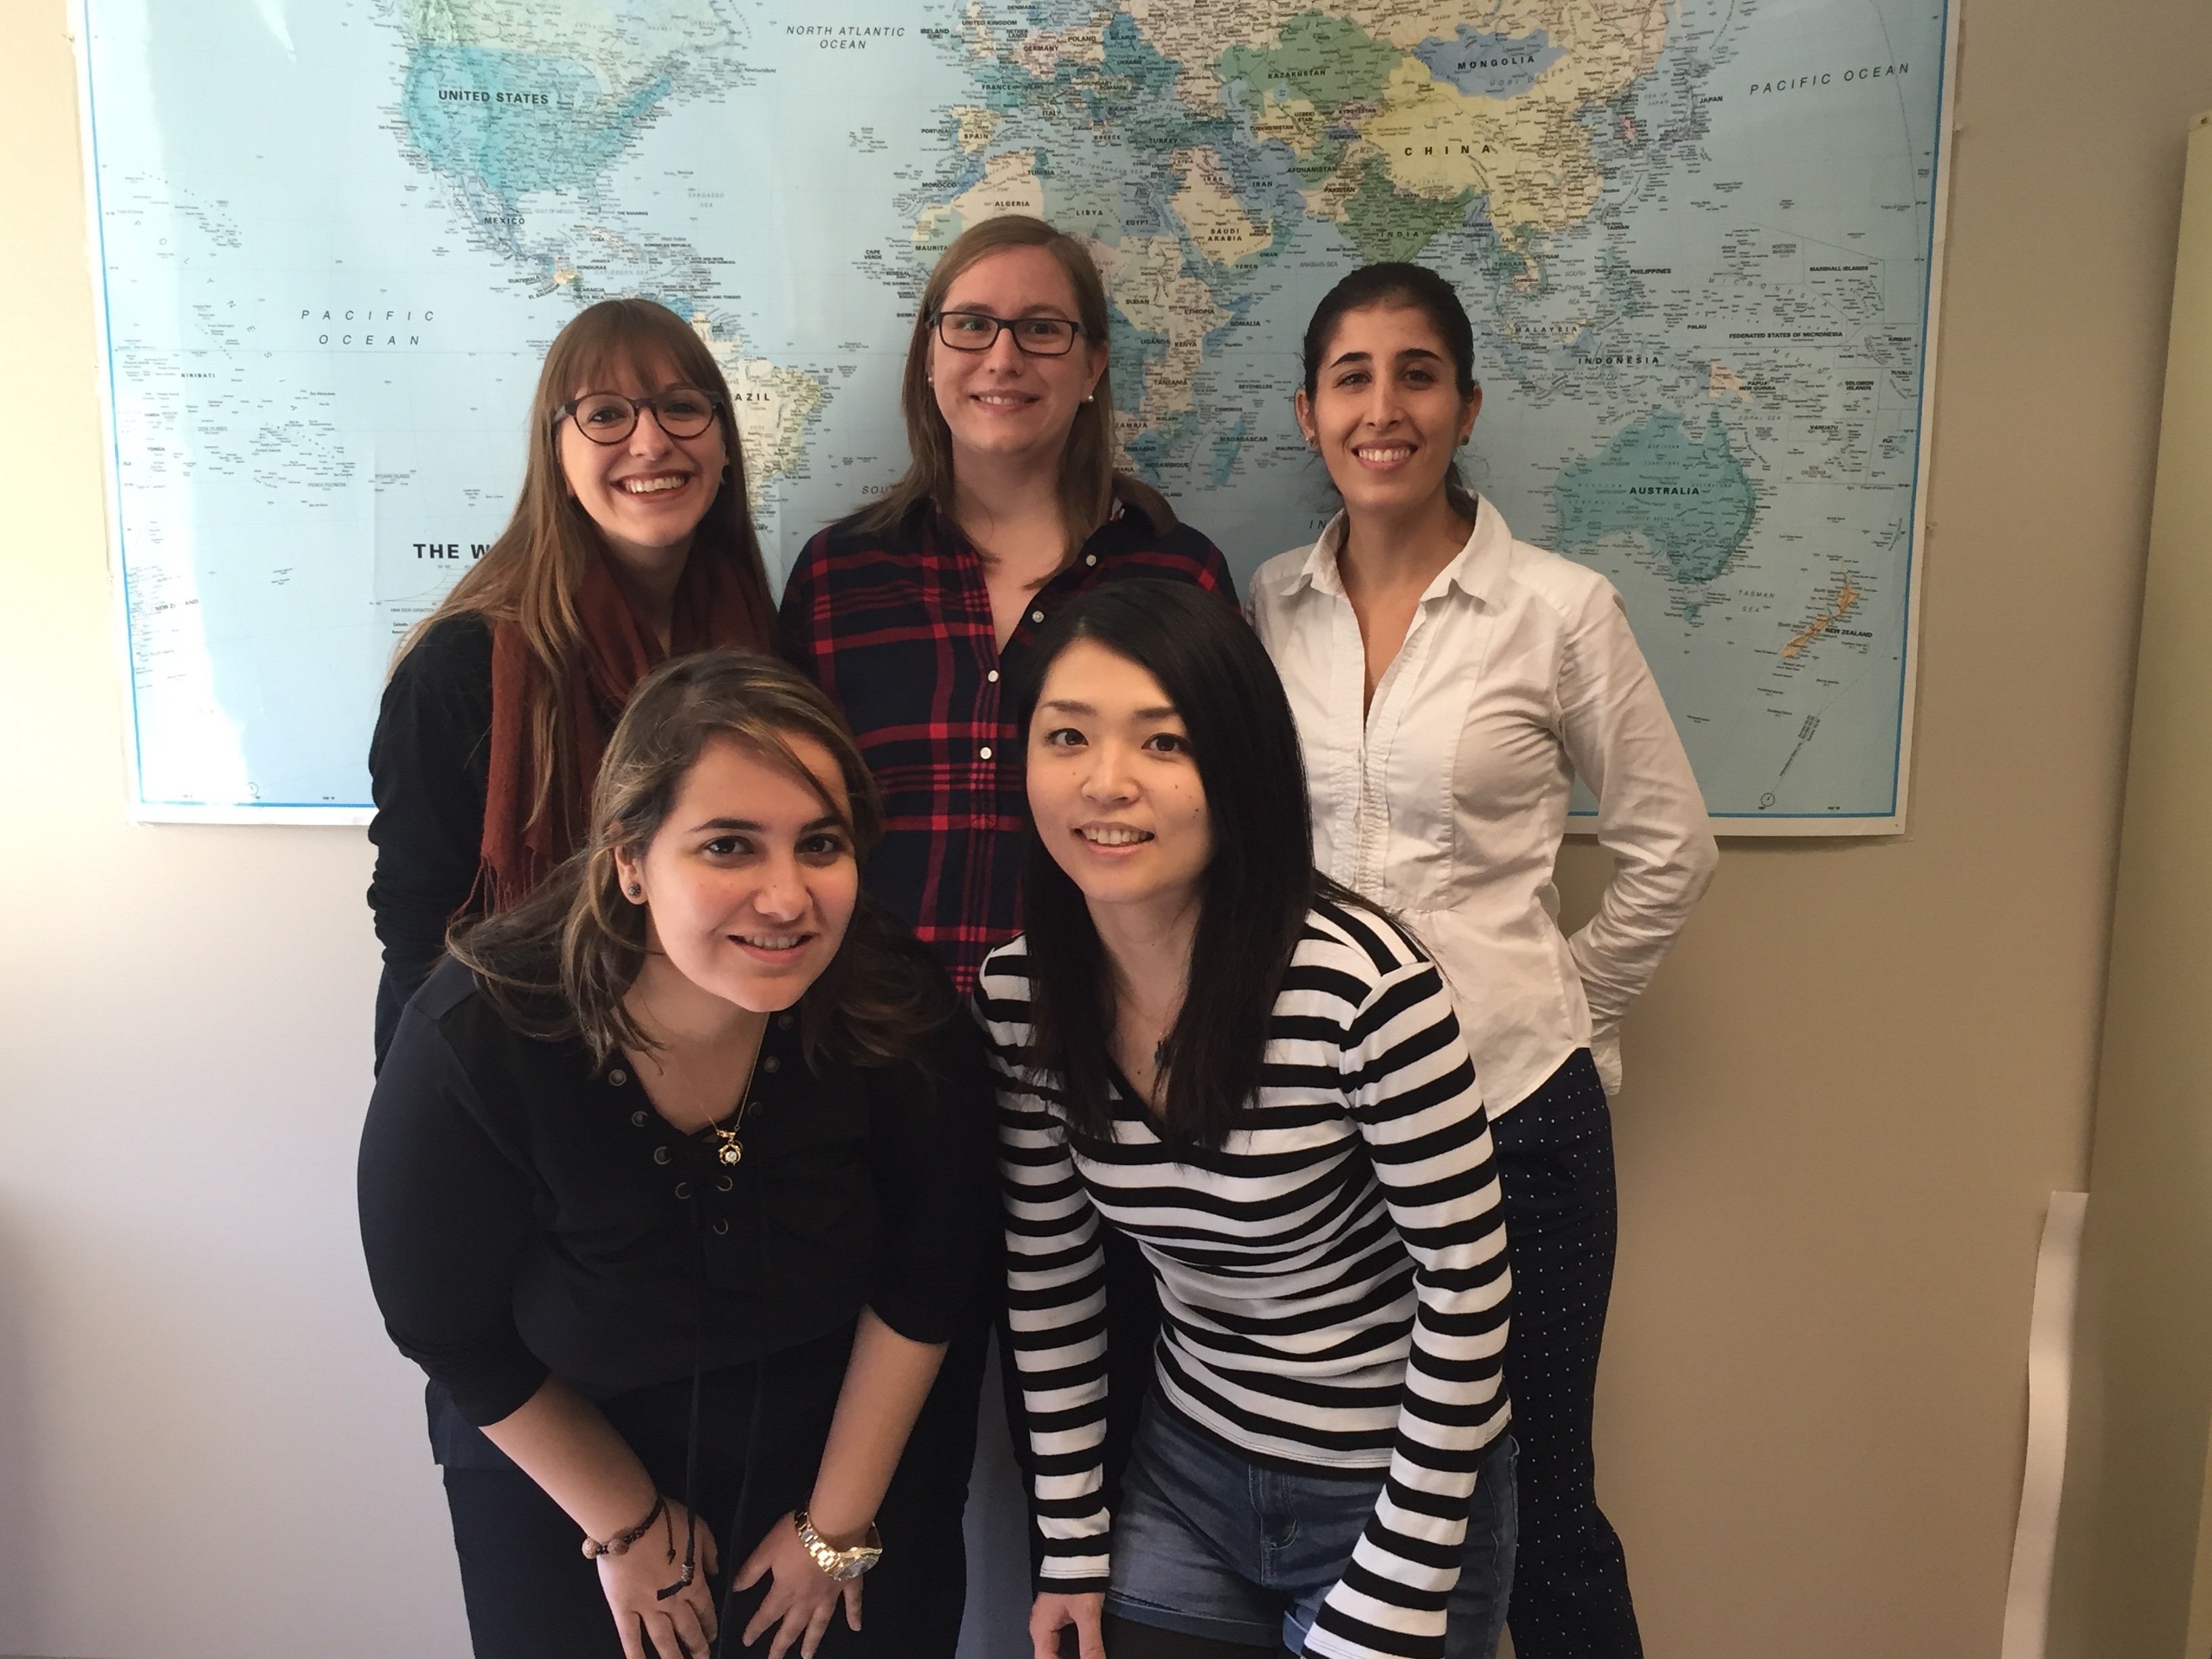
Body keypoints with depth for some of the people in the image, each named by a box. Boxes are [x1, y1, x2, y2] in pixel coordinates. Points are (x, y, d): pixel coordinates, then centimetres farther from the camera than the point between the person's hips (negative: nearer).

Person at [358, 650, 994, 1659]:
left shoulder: (897, 1010, -26)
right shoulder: (470, 1045, -29)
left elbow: (924, 1280, -11)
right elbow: (452, 1333, -13)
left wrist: (840, 1523, -3)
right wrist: (627, 1527, -3)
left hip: (844, 1451, 2)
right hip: (558, 1480, -1)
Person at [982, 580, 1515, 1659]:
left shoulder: (1363, 986, -27)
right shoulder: (1015, 994, -11)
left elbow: (1468, 1283, -18)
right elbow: (1048, 1273, 0)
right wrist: (1074, 1551, 4)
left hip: (1396, 1488, -4)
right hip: (1188, 1468, 4)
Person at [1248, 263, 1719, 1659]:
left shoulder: (1560, 609, -5)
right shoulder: (1269, 609, 4)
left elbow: (1670, 849, 3)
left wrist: (1566, 1013, 2)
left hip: (1516, 1106, -3)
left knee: (1534, 1499, 11)